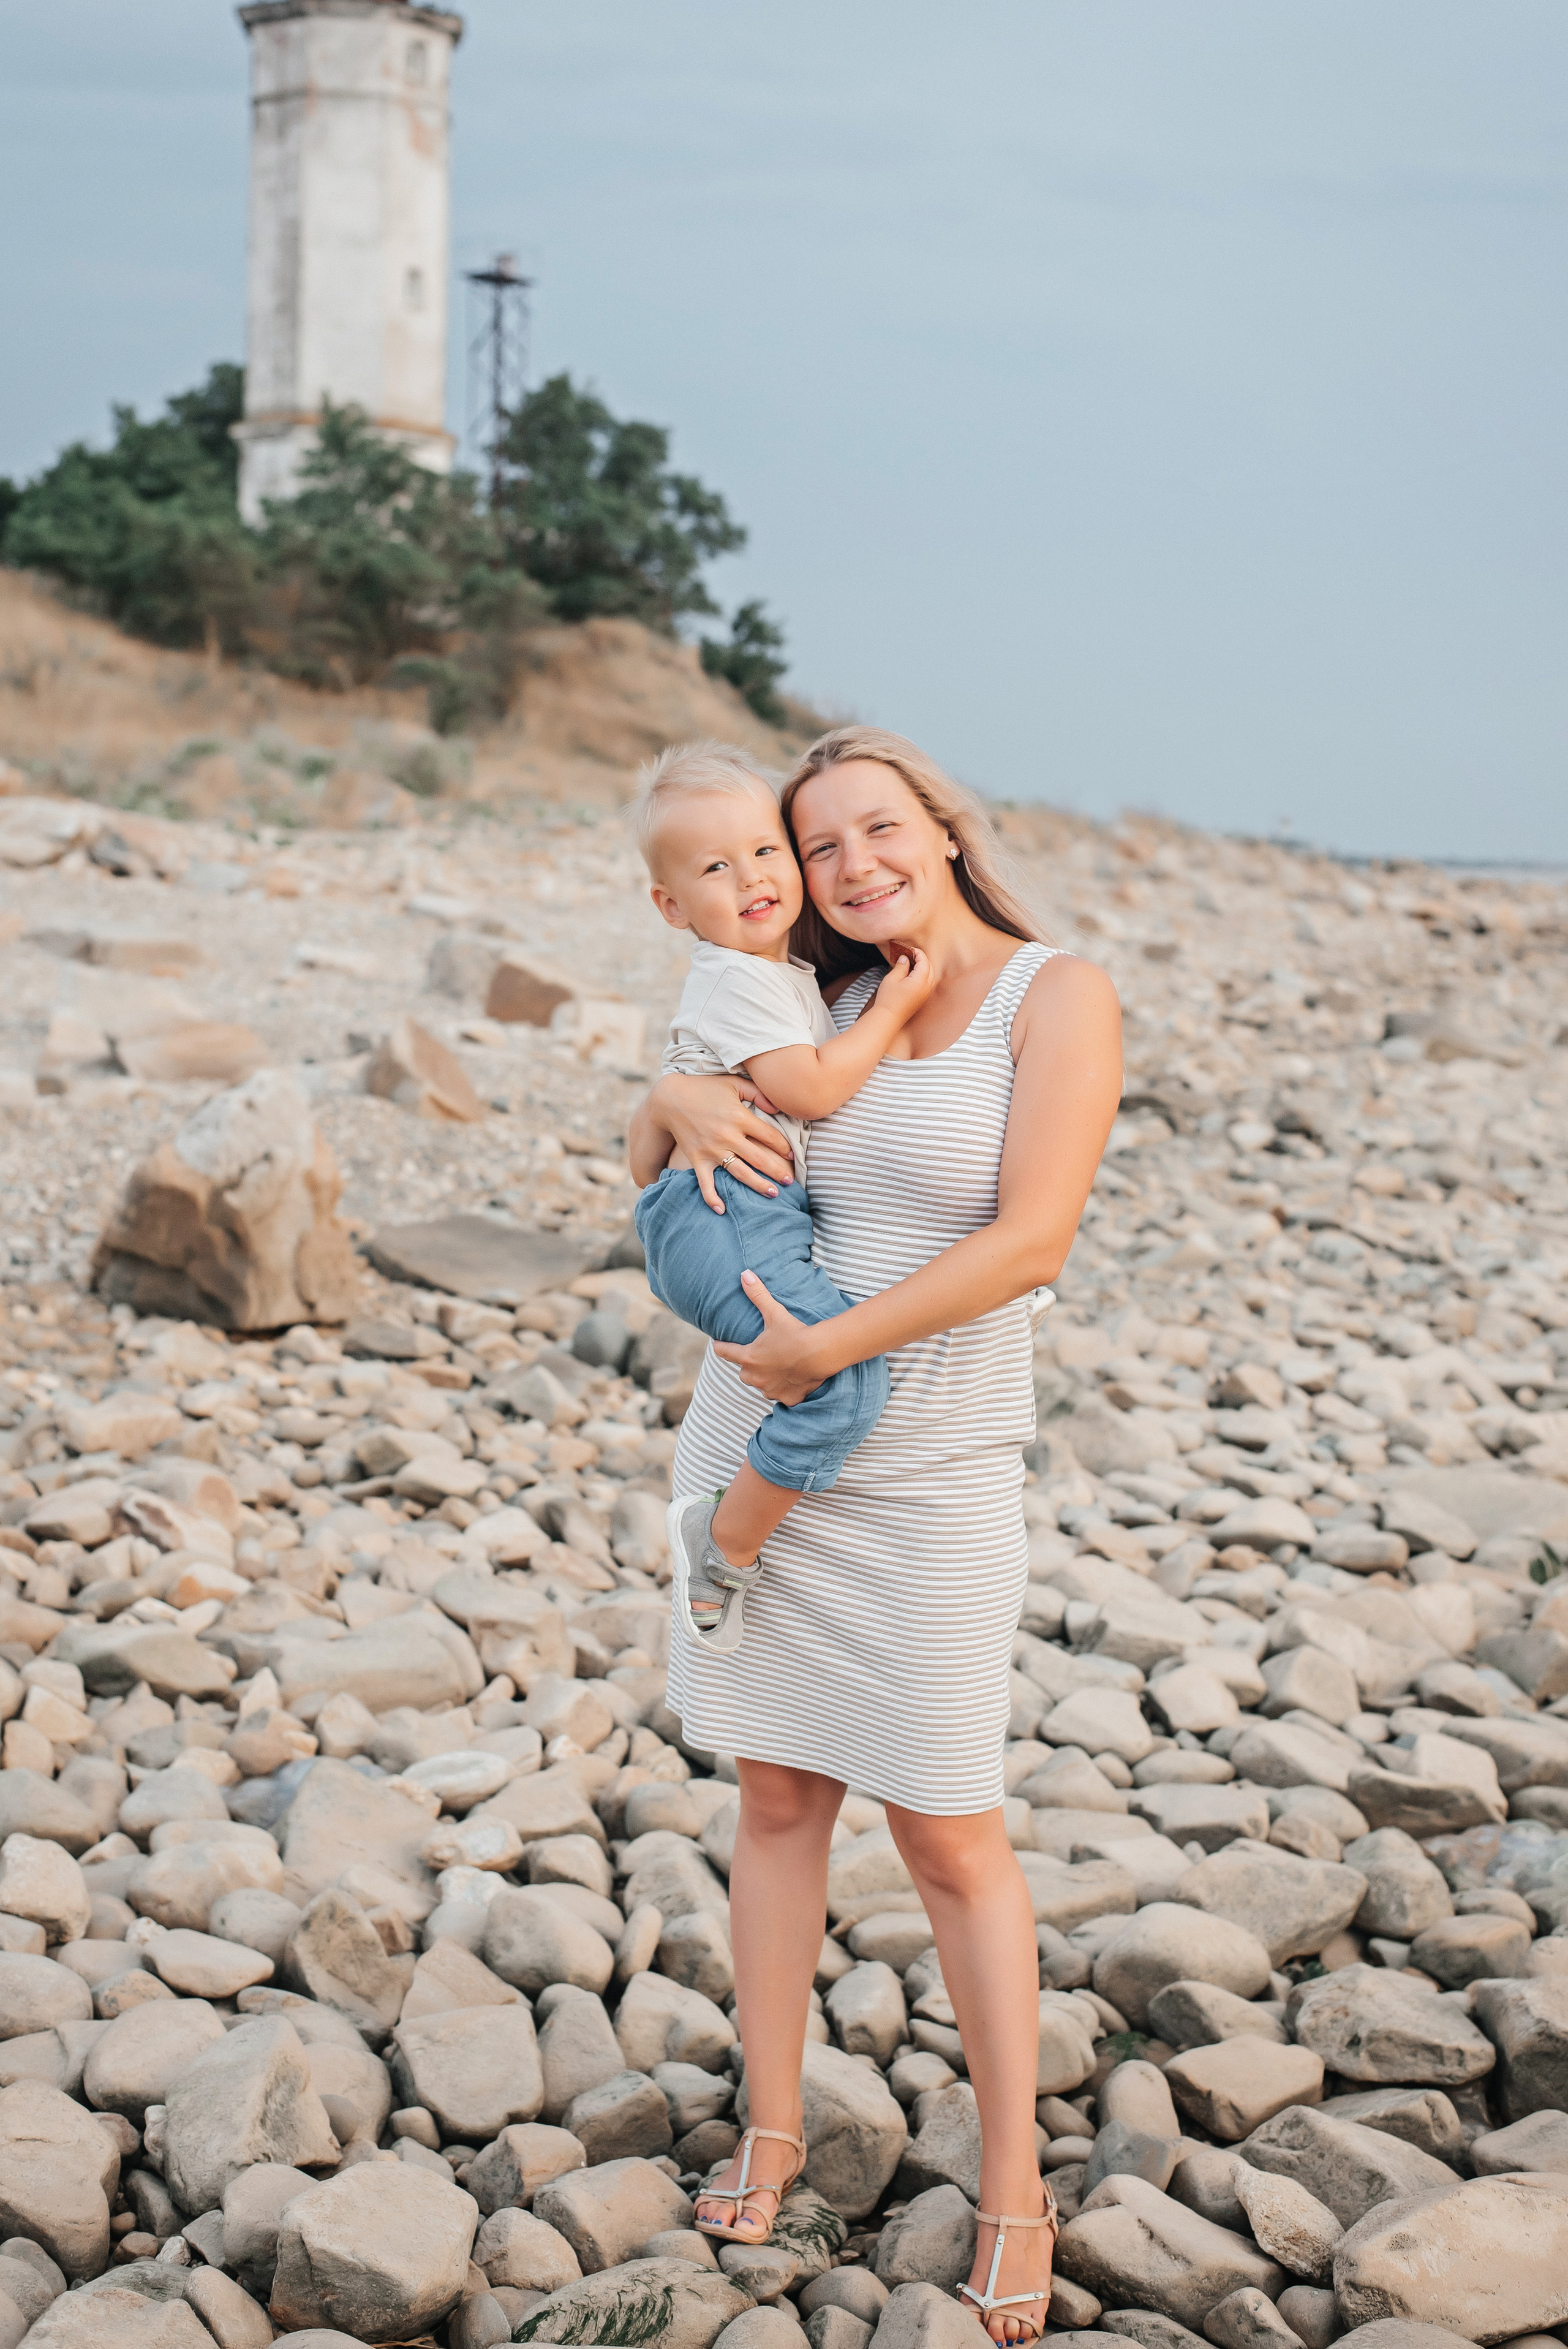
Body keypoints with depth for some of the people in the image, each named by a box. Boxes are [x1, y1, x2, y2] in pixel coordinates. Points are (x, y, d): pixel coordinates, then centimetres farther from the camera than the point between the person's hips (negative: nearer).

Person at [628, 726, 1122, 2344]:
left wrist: (825, 1349, -18)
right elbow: (650, 1131, 16)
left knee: (947, 1835, 2)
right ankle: (773, 2128, 26)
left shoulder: (1057, 996, -8)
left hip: (929, 1470, -4)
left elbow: (1031, 1241, -18)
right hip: (756, 1438, 5)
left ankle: (1013, 2190, 17)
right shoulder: (834, 1003, 7)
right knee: (781, 1796, 11)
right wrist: (683, 1100, -8)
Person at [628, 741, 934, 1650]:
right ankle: (725, 1547, -13)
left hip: (770, 1217, 11)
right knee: (848, 1381, -25)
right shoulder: (735, 983, -12)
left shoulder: (790, 969, 19)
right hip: (727, 1212, -11)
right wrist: (892, 1011, -10)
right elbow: (812, 1088, -20)